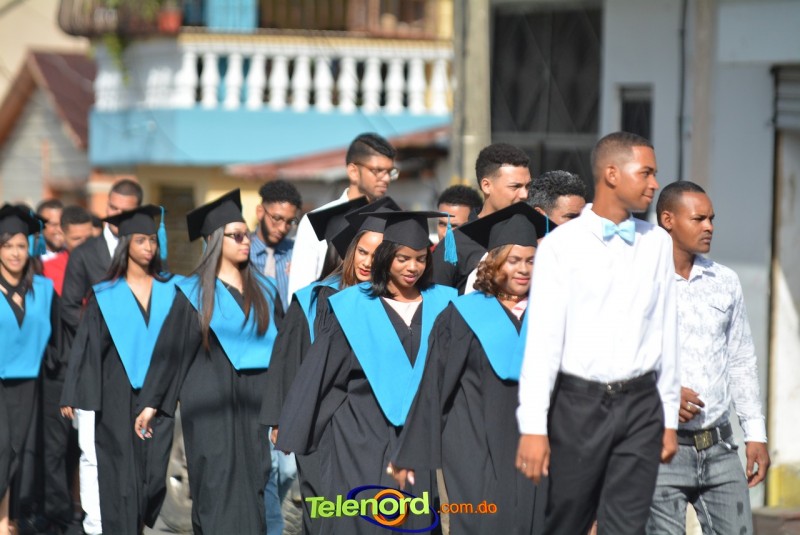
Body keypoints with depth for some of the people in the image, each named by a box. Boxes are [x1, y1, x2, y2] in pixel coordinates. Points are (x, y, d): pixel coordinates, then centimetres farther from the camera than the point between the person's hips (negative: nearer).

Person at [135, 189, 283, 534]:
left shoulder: (263, 290, 11)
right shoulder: (195, 293, 1)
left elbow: (280, 348, 12)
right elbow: (169, 349, 0)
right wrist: (150, 403, -3)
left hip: (255, 402, 4)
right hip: (210, 403, -4)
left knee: (252, 490, 3)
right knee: (219, 491, -7)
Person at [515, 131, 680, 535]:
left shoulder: (658, 244, 9)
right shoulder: (561, 245, -3)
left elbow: (666, 333, 12)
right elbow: (542, 338, -7)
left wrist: (670, 418, 11)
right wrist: (533, 427, -13)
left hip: (641, 407, 3)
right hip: (579, 404, -2)